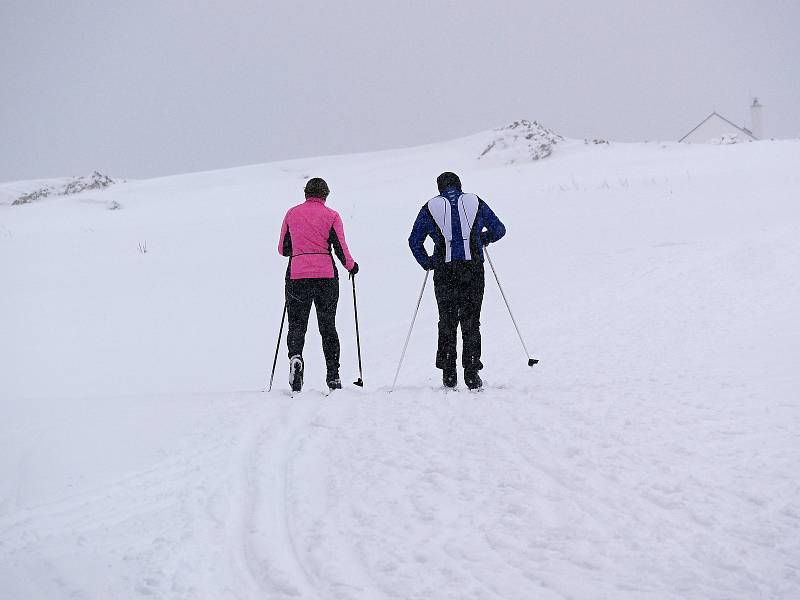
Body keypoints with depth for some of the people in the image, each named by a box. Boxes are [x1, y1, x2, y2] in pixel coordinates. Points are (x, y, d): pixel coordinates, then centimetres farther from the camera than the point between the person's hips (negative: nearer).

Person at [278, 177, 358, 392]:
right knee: (327, 326, 11)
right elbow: (340, 248, -3)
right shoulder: (331, 215, 1)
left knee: (297, 323, 7)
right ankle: (333, 375, 9)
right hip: (326, 275, 0)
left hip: (297, 275, 0)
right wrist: (351, 265, 16)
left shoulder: (292, 213, 7)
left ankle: (295, 356, -23)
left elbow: (283, 249, 12)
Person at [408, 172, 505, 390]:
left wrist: (427, 263, 18)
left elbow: (414, 241, 7)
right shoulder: (475, 202, 8)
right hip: (473, 269, 0)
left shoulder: (430, 207, 7)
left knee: (447, 321, 10)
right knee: (471, 321, 6)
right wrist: (483, 239, 34)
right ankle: (471, 374, -1)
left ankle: (448, 374, 5)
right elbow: (498, 229, 16)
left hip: (444, 271, 0)